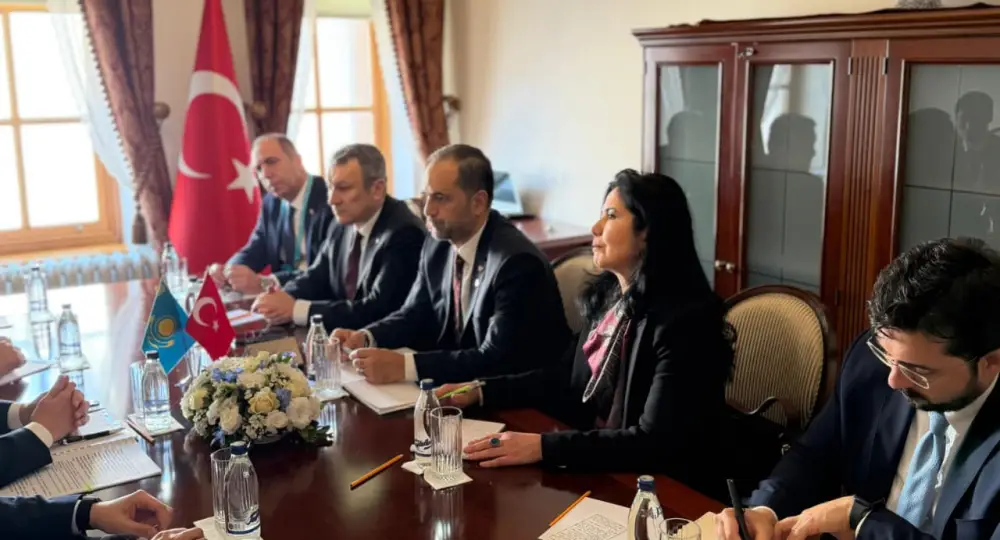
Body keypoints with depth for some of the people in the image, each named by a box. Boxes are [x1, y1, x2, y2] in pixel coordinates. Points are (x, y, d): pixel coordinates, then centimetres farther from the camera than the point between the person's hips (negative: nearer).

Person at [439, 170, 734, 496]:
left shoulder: (683, 321, -21)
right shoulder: (610, 296, 3)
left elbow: (656, 442, -26)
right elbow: (568, 378, 16)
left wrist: (544, 447, -30)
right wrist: (481, 392, 4)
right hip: (598, 468, 7)